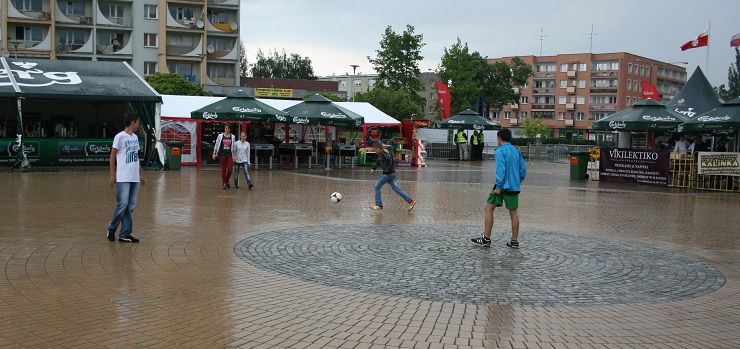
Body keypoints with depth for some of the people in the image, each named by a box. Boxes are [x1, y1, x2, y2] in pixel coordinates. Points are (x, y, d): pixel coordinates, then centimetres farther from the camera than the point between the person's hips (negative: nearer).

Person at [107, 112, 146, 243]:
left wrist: (141, 174, 18)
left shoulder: (135, 137, 15)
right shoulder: (120, 137, -6)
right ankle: (111, 229, 10)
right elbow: (112, 156, -4)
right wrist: (112, 175, -8)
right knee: (123, 204, -8)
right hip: (123, 178, -7)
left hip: (135, 178, 7)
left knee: (131, 206, 5)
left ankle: (125, 234, 9)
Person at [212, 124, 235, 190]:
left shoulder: (232, 137, 7)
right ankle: (224, 184, 9)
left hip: (229, 155, 1)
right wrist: (214, 153, -1)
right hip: (222, 154, -1)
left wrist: (234, 156, 6)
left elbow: (233, 147, 11)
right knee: (223, 170, 1)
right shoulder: (220, 136, 2)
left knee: (230, 169, -8)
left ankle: (227, 181, 17)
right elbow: (216, 145, 5)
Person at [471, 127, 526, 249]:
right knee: (513, 212, 9)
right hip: (515, 186, 6)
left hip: (504, 185, -6)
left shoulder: (500, 151, -8)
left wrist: (498, 186, -16)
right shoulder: (516, 151, 12)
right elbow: (523, 169, 12)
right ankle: (514, 241, 11)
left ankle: (486, 238, 2)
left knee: (489, 208, 3)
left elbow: (500, 170, -17)